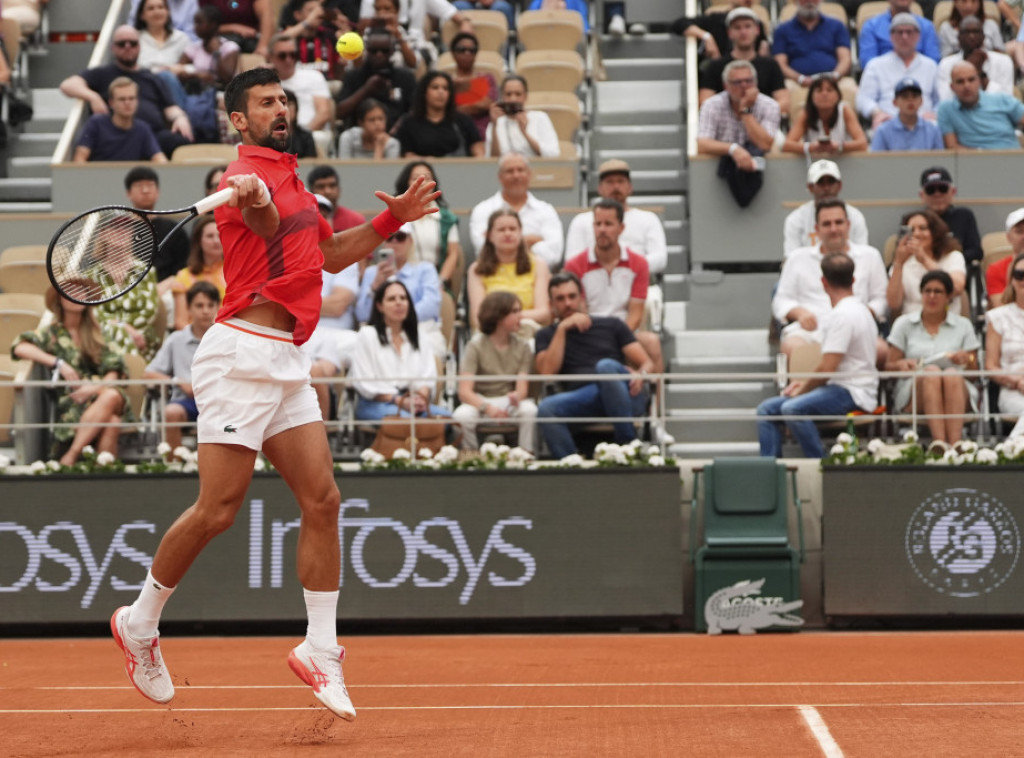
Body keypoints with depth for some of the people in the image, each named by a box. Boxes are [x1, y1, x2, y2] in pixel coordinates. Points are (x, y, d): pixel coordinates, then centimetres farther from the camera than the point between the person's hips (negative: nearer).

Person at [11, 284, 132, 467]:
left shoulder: (98, 331, 18)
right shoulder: (53, 332, 10)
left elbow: (114, 367, 9)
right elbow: (20, 348, -7)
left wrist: (97, 387, -13)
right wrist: (59, 363, -16)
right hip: (71, 402, -2)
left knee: (112, 396, -37)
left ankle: (71, 455, -37)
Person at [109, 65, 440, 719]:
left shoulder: (290, 177, 20)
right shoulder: (247, 176, -10)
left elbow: (329, 253, 32)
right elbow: (271, 231, -34)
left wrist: (391, 220, 22)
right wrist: (256, 202, -56)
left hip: (286, 363, 9)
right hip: (243, 353, -9)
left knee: (322, 501, 3)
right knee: (217, 511, -7)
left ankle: (320, 651, 10)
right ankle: (140, 623, 12)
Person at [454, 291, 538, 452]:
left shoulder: (522, 346, 1)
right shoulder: (476, 345, -9)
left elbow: (522, 388, -8)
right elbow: (464, 392, -17)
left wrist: (516, 396, -34)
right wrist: (487, 408, -37)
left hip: (508, 401, 2)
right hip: (479, 402, -2)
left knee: (529, 410, -32)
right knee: (462, 415, -35)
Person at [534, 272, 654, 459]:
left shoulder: (611, 325, 21)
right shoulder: (547, 336, 22)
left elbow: (647, 364, 13)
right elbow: (547, 372, 1)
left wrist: (640, 375, -12)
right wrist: (562, 329, 0)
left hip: (626, 397, 0)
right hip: (582, 400, 1)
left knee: (605, 365, -34)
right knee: (546, 407, -31)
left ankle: (628, 443, -31)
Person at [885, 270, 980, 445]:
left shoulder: (963, 326, 15)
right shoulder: (904, 324, 14)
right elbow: (888, 367, 9)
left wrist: (968, 360, -12)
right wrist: (901, 365, -13)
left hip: (959, 395, 1)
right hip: (913, 396, -1)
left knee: (952, 375, -34)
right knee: (931, 371, -34)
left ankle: (955, 443, -50)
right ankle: (939, 443, -53)